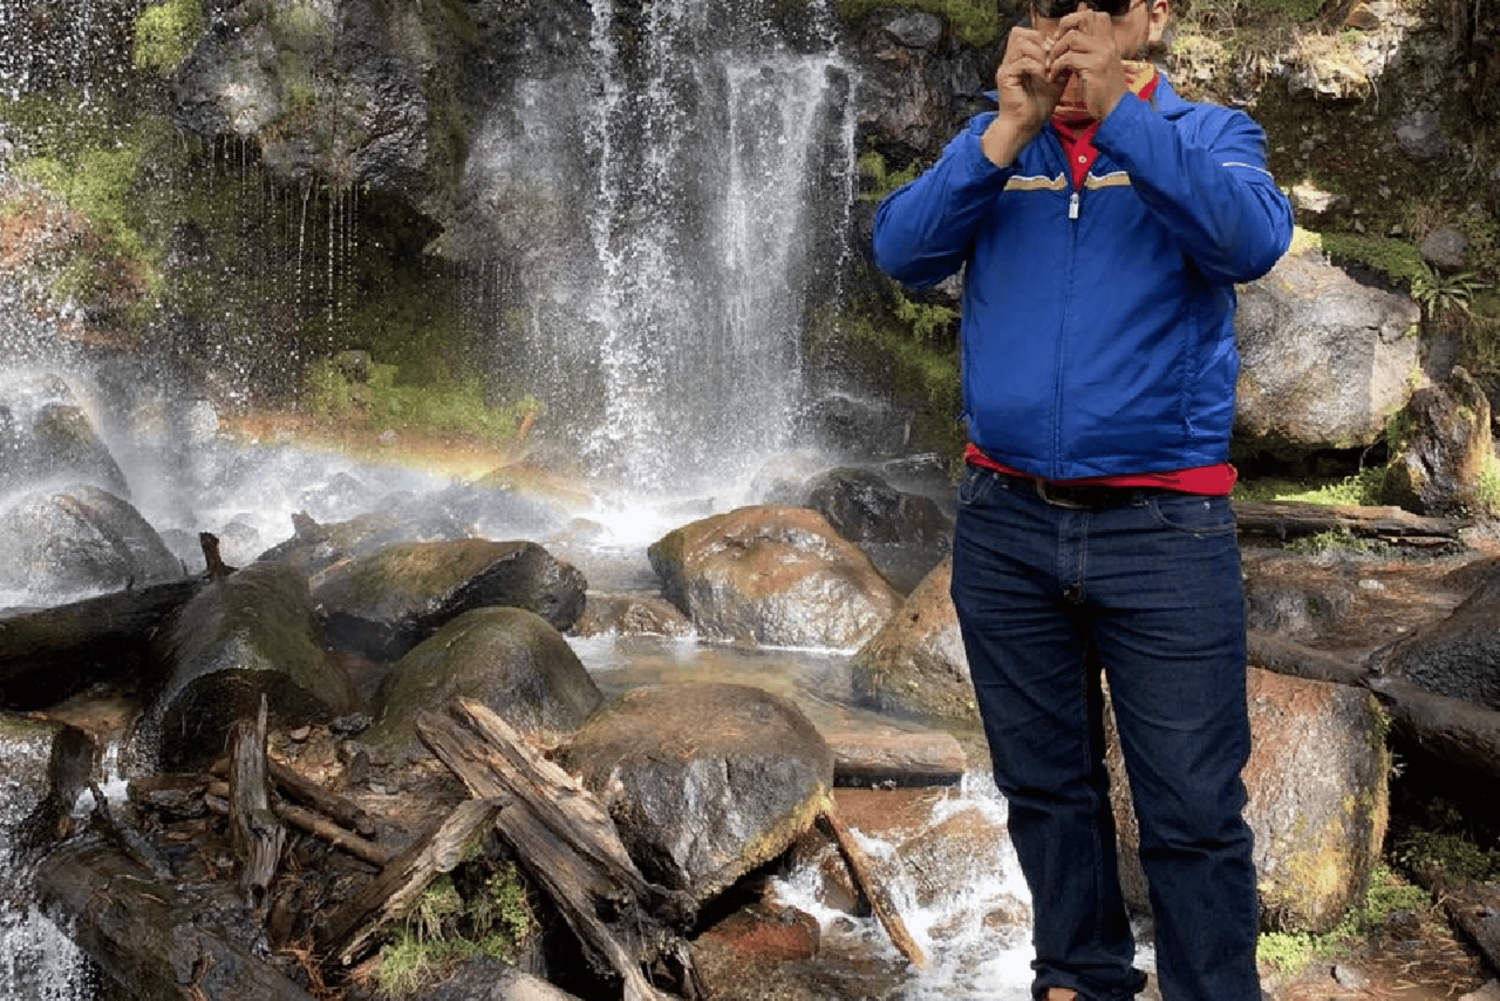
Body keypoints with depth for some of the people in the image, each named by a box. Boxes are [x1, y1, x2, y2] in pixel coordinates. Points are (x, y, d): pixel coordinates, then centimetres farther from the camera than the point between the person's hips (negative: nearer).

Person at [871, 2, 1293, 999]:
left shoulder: (1209, 133, 4)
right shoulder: (993, 145, 12)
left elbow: (1250, 241, -17)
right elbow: (903, 252, -4)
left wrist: (1117, 109, -19)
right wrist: (1012, 128, -13)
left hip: (1163, 526, -3)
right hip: (1006, 523, 3)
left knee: (1194, 813, -2)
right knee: (1045, 785, 13)